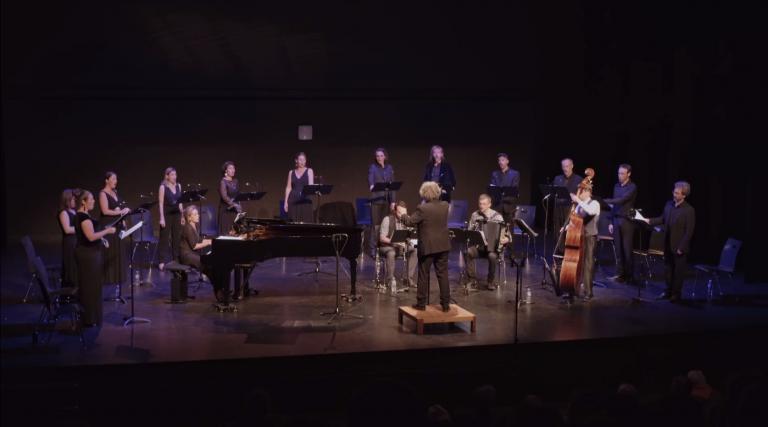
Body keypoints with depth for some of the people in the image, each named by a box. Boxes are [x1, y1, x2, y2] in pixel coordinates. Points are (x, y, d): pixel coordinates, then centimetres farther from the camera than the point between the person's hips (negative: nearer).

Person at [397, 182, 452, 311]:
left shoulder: (422, 209, -18)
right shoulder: (445, 205, -1)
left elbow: (410, 222, -11)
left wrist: (403, 214, 9)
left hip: (427, 247, -4)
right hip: (443, 246, 4)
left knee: (423, 275, 7)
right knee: (443, 274, 8)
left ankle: (421, 303, 12)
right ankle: (446, 304, 9)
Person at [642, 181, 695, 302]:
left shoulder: (689, 210, -16)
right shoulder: (669, 204, 2)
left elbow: (689, 231, -16)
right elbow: (663, 219, 17)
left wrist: (681, 247, -18)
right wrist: (649, 221, 3)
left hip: (679, 247, -6)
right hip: (668, 245, 6)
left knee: (678, 271, 7)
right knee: (668, 269, 15)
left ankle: (676, 293, 19)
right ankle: (669, 291, 28)